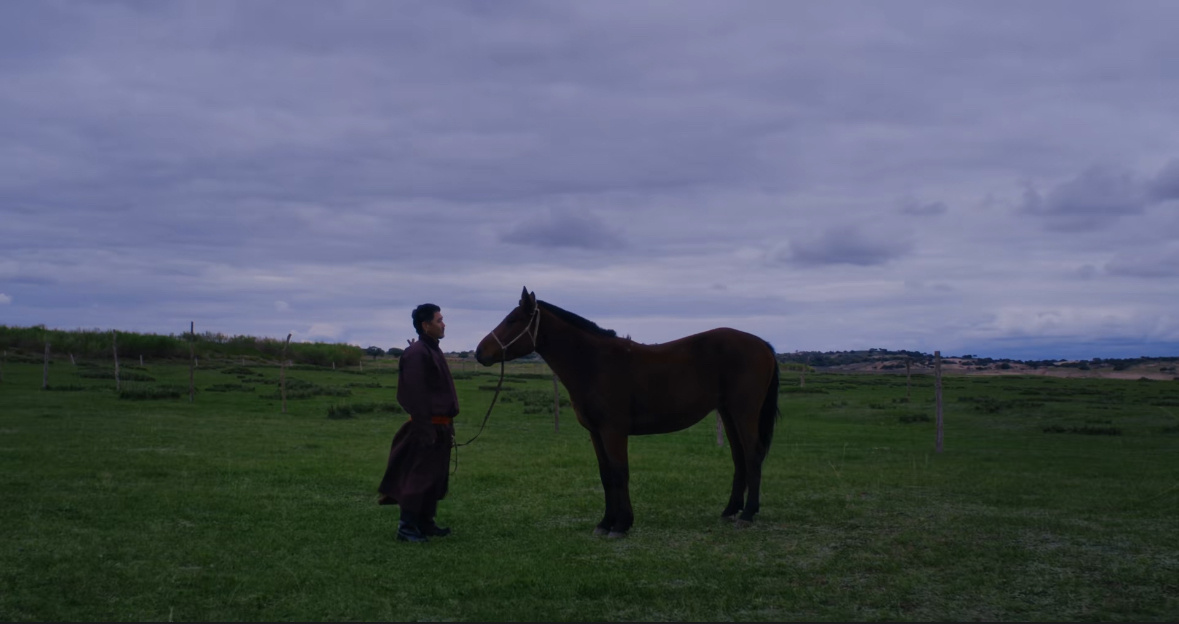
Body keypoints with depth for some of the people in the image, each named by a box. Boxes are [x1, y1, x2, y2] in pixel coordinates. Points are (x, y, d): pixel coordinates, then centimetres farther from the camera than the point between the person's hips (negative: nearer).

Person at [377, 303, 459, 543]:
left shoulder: (433, 351, 15)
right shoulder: (417, 353, -16)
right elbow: (415, 395, -21)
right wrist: (425, 429, -24)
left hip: (441, 426, 10)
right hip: (428, 426, -10)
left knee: (436, 477, 15)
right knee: (419, 477, -6)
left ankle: (425, 523, 24)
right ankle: (406, 527, 0)